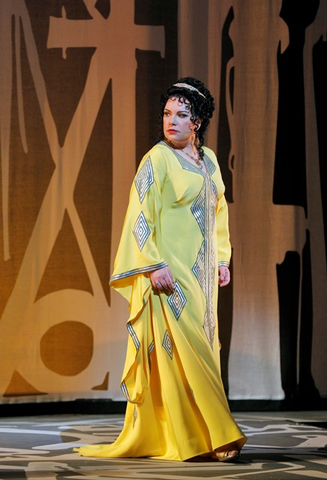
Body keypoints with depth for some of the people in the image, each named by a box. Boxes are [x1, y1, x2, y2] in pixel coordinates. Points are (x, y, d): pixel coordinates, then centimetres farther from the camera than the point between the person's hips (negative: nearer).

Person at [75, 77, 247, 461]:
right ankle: (214, 435, -10)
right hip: (169, 272, -7)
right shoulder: (158, 159, -8)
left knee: (200, 349, 7)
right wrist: (154, 265, -20)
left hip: (200, 272, 7)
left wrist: (222, 258, 15)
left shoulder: (208, 160, 12)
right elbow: (140, 214, -13)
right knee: (180, 348, -10)